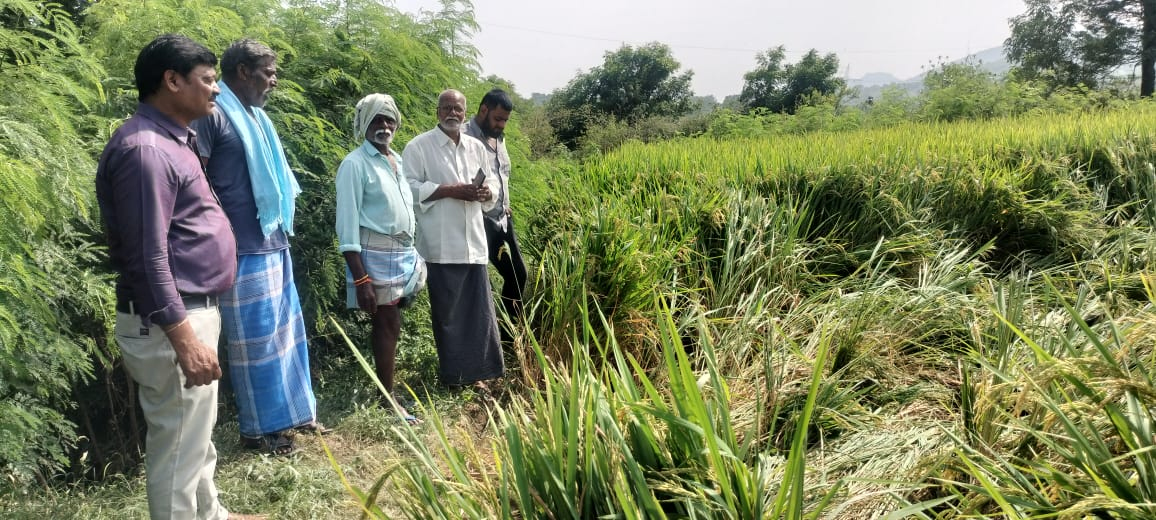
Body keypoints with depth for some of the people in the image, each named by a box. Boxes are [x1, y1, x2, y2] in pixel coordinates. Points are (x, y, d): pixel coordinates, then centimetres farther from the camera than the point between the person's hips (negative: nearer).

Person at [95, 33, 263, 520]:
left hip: (192, 312, 10)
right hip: (170, 324, -10)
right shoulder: (144, 148, -19)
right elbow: (148, 257, -24)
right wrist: (184, 339, -25)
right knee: (178, 447, 3)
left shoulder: (171, 140, 12)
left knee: (196, 437, 24)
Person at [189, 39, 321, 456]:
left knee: (285, 330, 16)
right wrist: (222, 235, -14)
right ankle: (259, 429, 14)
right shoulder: (212, 115, -12)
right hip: (245, 251, -9)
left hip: (275, 244, 9)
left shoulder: (255, 117, 15)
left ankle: (293, 411, 29)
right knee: (256, 340, 1)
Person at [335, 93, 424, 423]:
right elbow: (347, 224, -13)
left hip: (403, 253, 7)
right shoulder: (355, 164, -9)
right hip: (376, 254, -7)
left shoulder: (397, 161, 15)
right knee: (387, 324, -2)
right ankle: (388, 400, 7)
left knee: (391, 324, 9)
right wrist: (360, 279, -18)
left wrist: (414, 256, 11)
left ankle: (389, 391, 16)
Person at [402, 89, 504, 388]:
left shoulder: (476, 147, 15)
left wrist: (486, 192, -4)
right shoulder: (419, 147, -2)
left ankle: (476, 370, 17)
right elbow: (410, 188, -9)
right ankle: (453, 374, 13)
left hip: (473, 240, 5)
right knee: (448, 311, 2)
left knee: (478, 308, 6)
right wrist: (451, 190, -16)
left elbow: (491, 183, 21)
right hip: (442, 245, -5)